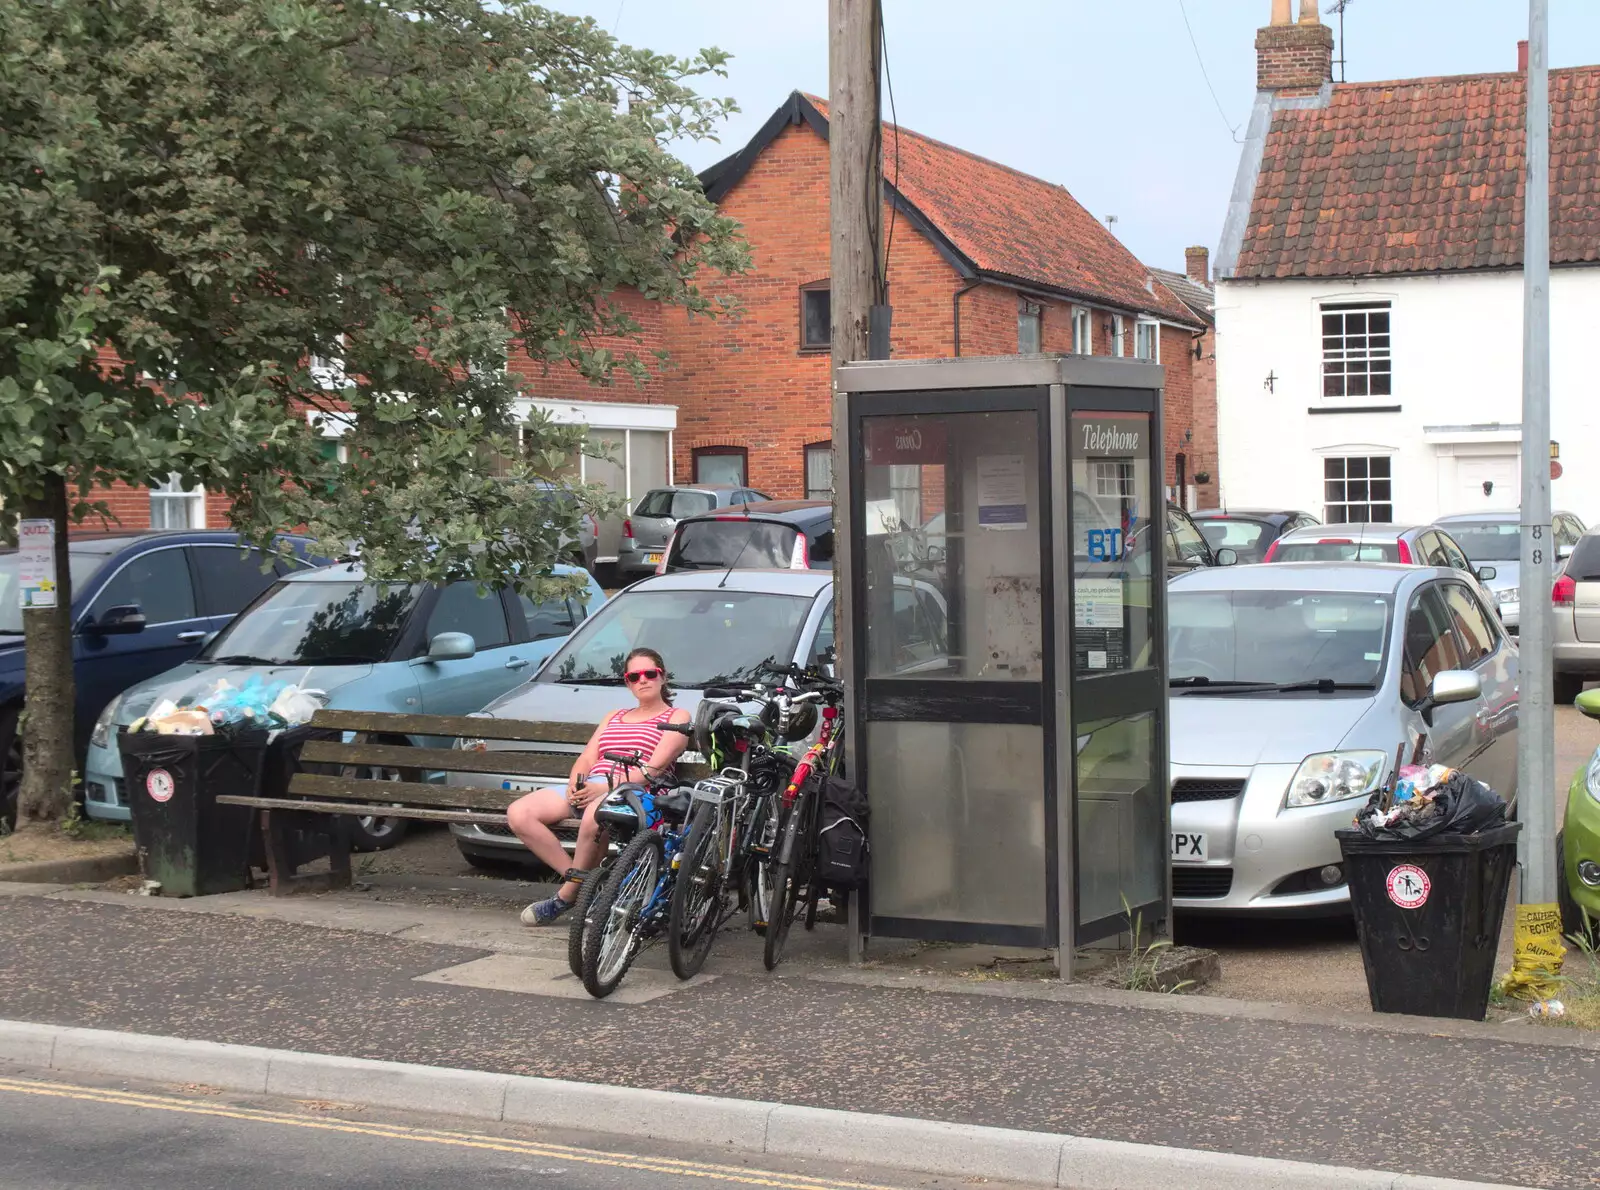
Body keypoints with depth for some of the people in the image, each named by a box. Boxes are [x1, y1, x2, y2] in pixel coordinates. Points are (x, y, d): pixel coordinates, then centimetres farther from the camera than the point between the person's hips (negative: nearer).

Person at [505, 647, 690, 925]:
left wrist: (606, 786, -17)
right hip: (587, 788, 7)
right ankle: (577, 878, -15)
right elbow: (586, 759, 21)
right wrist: (575, 783, -4)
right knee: (518, 814, -18)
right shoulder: (614, 717, 32)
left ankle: (567, 894, -23)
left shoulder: (676, 717, 12)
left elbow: (654, 767, -4)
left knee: (594, 815, -43)